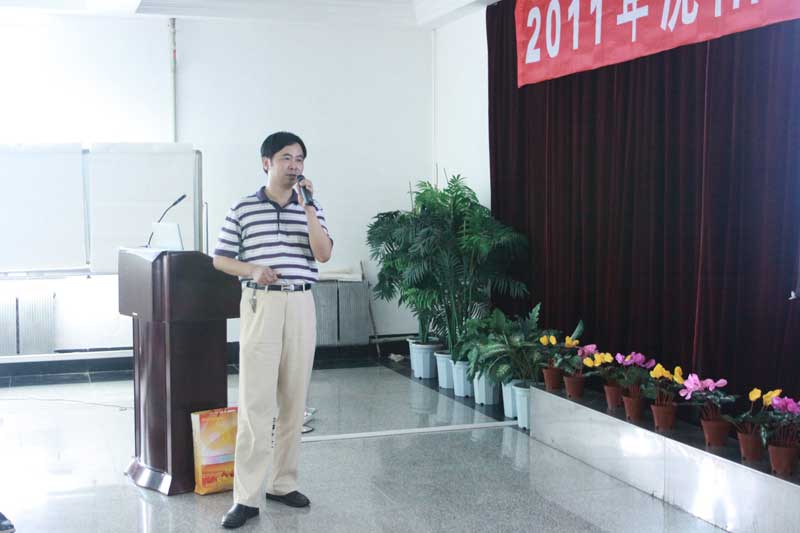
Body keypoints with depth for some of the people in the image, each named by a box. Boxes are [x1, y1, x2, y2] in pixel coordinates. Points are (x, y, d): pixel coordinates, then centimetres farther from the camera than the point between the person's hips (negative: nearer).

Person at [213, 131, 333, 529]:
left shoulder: (310, 208, 9)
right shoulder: (242, 210, 2)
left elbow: (323, 254, -5)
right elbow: (220, 259, 5)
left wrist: (308, 206, -11)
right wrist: (253, 270, -13)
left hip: (301, 306, 3)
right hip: (260, 305, -3)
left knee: (294, 399, 7)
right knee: (256, 402, -7)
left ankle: (282, 483, 19)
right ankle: (246, 498, -3)